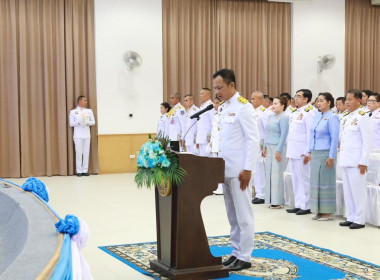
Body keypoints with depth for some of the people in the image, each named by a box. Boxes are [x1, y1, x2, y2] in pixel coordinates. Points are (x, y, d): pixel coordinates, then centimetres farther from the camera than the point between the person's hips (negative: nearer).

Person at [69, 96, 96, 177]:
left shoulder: (89, 111, 10)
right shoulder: (73, 112, 3)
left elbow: (93, 121, 8)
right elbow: (71, 124, -1)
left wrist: (88, 122, -13)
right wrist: (78, 122, -18)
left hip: (87, 134, 3)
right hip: (78, 135, -2)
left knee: (86, 152, 1)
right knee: (78, 152, -4)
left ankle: (85, 170, 7)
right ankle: (79, 171, 2)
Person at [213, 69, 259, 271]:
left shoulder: (243, 107, -11)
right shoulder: (222, 108, 13)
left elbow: (253, 139, -15)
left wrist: (247, 169, -18)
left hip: (239, 170, -8)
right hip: (225, 169, 8)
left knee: (243, 214, -1)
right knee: (232, 214, 13)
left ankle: (245, 257, 6)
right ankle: (236, 252, 21)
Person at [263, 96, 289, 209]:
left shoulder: (283, 117, -9)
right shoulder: (271, 116, 14)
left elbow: (283, 135, -13)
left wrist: (279, 151, -16)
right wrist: (265, 147, 15)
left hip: (278, 147, -8)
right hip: (269, 147, 8)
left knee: (276, 173, -5)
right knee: (269, 172, 7)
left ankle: (277, 201, 2)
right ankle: (271, 199, 13)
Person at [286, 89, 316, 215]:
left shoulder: (309, 113, -10)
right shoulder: (295, 113, 18)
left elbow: (311, 133, -15)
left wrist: (307, 153, -18)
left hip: (302, 152, -9)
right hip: (293, 152, 9)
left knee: (304, 179, -4)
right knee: (295, 180, 12)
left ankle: (306, 206, 3)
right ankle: (298, 205, 18)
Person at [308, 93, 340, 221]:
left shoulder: (332, 118, -11)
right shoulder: (317, 116, 11)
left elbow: (335, 138, -13)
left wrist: (331, 157, -15)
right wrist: (310, 152, 15)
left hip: (325, 153, -7)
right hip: (315, 153, 8)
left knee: (326, 182, -1)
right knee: (315, 181, 10)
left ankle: (327, 212, 8)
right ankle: (319, 210, 18)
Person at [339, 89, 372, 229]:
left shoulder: (362, 117, -8)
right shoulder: (346, 118, 14)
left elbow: (367, 140, -12)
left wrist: (364, 161, -15)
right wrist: (342, 157, 14)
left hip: (356, 161, -8)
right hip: (345, 160, 8)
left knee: (357, 190, -3)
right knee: (347, 190, 11)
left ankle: (359, 219, 4)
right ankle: (351, 217, 19)